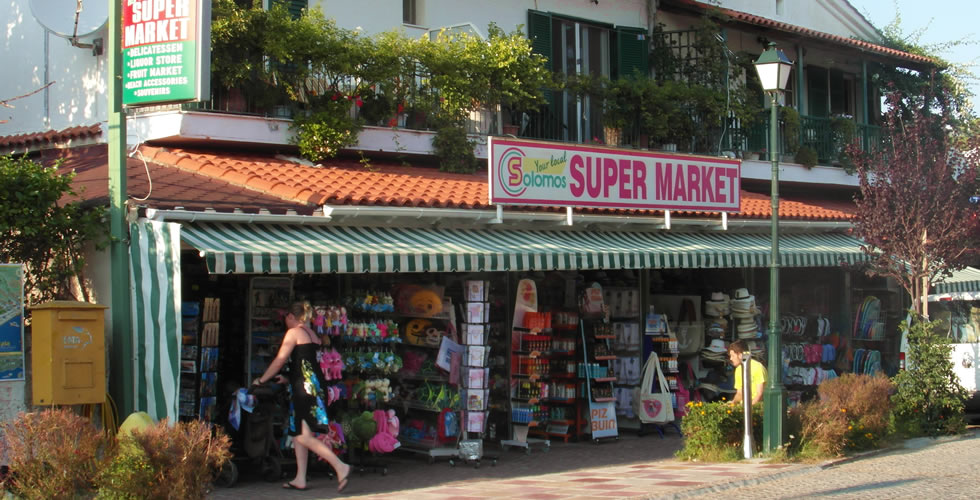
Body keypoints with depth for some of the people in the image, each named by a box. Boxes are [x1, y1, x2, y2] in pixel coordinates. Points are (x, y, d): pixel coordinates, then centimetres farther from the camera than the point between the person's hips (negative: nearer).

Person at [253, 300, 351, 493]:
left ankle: (340, 467, -20)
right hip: (316, 383, 9)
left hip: (304, 387, -9)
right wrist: (287, 379, 34)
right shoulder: (312, 335, 20)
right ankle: (300, 479, 13)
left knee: (303, 436, -12)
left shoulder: (293, 333, -4)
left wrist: (261, 380, 6)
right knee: (297, 433, 13)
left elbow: (279, 361, -5)